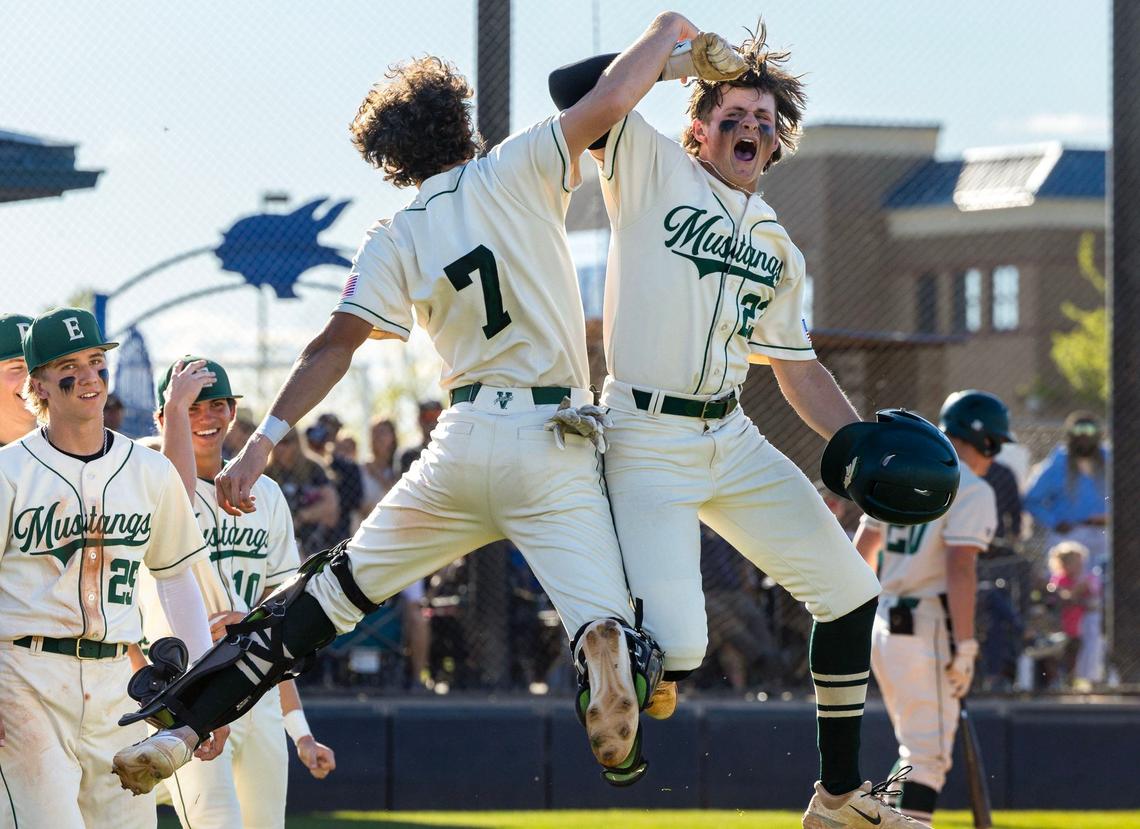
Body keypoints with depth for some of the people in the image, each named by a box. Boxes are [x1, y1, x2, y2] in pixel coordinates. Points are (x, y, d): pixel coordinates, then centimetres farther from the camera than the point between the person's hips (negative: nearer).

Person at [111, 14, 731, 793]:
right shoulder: (513, 174, 2)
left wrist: (267, 438, -5)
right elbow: (608, 104, -5)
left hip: (464, 439, 3)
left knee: (343, 584, 17)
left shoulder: (395, 241, 8)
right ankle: (612, 649, -49)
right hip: (555, 446, -3)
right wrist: (665, 33, 11)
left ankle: (184, 723, 15)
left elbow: (337, 342, -2)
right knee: (611, 621, -11)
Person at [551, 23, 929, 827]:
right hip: (647, 443, -7)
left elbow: (800, 371, 20)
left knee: (850, 592, 6)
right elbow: (573, 88, -16)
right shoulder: (652, 170, -2)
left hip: (734, 443, 7)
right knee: (675, 648, -22)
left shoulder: (777, 247, 15)